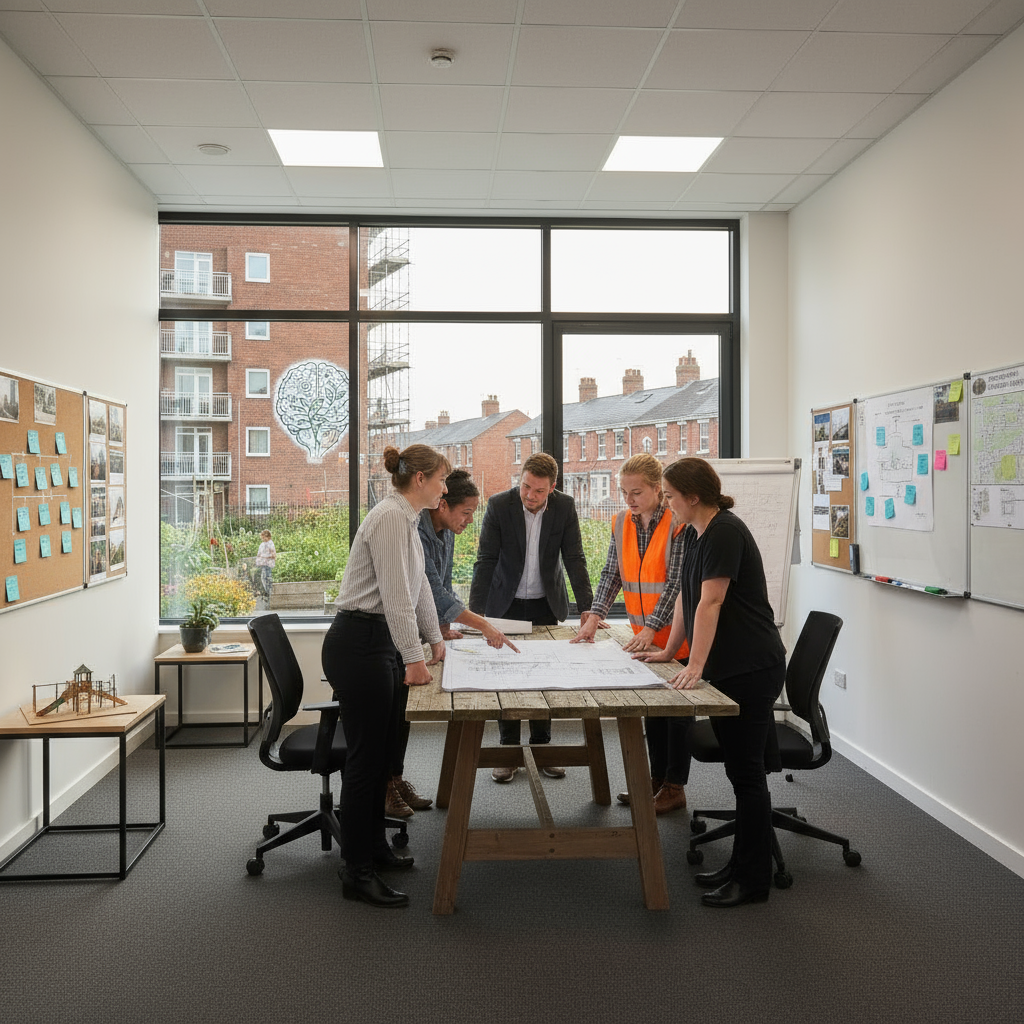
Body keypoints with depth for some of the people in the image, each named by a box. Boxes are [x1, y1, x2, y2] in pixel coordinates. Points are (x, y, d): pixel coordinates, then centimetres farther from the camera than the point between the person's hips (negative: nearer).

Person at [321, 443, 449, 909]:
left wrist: (435, 639, 32)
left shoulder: (407, 519, 16)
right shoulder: (390, 517, -16)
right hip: (359, 645, -10)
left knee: (382, 752, 14)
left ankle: (374, 848, 27)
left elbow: (418, 585, 25)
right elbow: (396, 594, -22)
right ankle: (357, 872, 5)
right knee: (366, 756, -4)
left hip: (384, 643, 10)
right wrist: (413, 657, -22)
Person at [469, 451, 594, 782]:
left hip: (546, 605, 2)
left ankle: (542, 748, 18)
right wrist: (475, 612, -22)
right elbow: (486, 560, -15)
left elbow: (574, 559, -7)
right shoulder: (499, 505, -15)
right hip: (506, 604, -1)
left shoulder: (564, 507, -9)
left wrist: (586, 607, -15)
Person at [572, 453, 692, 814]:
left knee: (677, 710, 4)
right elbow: (611, 574, 4)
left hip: (676, 636, -6)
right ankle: (657, 778, 28)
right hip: (644, 636, 6)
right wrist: (595, 617, -9)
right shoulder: (622, 523, 4)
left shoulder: (678, 524, -15)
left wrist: (651, 628, -24)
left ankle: (675, 787, 15)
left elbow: (677, 582, -19)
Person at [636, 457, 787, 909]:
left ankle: (753, 880, 11)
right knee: (738, 770, 15)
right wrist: (669, 651, 20)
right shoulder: (692, 534, 12)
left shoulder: (726, 532, -17)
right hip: (723, 668, 9)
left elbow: (711, 601, -24)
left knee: (747, 772, -1)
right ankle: (740, 866, 26)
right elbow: (685, 597, 18)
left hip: (751, 668, -9)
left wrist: (696, 665, -27)